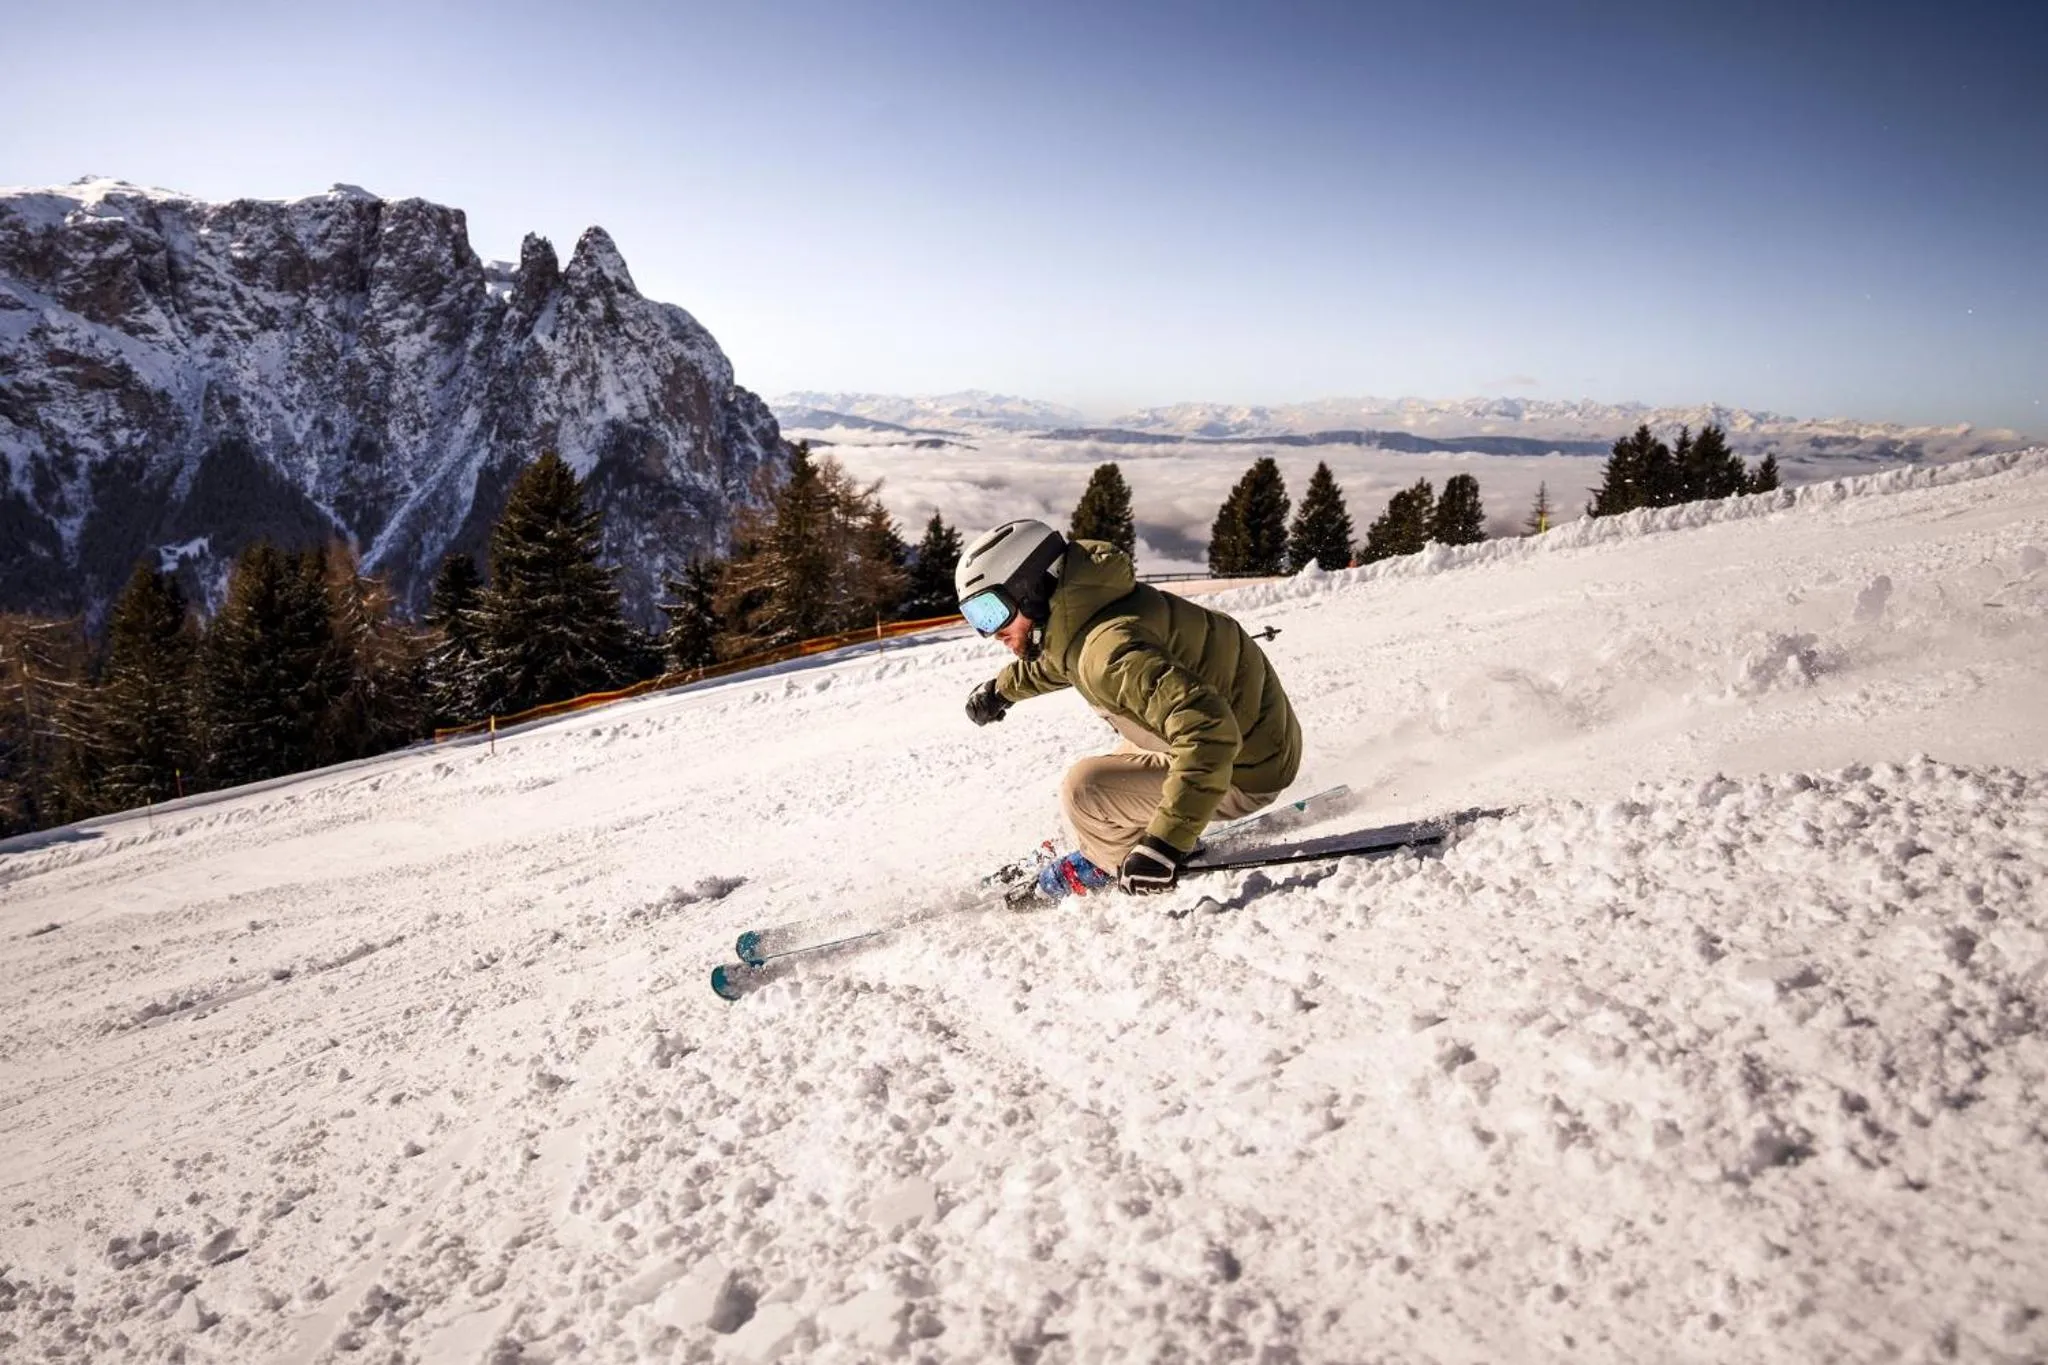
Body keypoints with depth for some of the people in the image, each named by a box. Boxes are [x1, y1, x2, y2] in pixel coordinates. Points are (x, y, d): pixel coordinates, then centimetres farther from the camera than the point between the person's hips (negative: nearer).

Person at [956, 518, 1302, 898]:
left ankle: (1114, 863, 12)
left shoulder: (1109, 649, -31)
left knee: (1084, 787, -16)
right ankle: (1126, 841, 31)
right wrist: (1002, 687, 39)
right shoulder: (1085, 608, -1)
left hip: (1244, 772, -10)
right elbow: (1057, 662, 25)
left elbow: (1207, 729, -40)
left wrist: (1165, 845, -42)